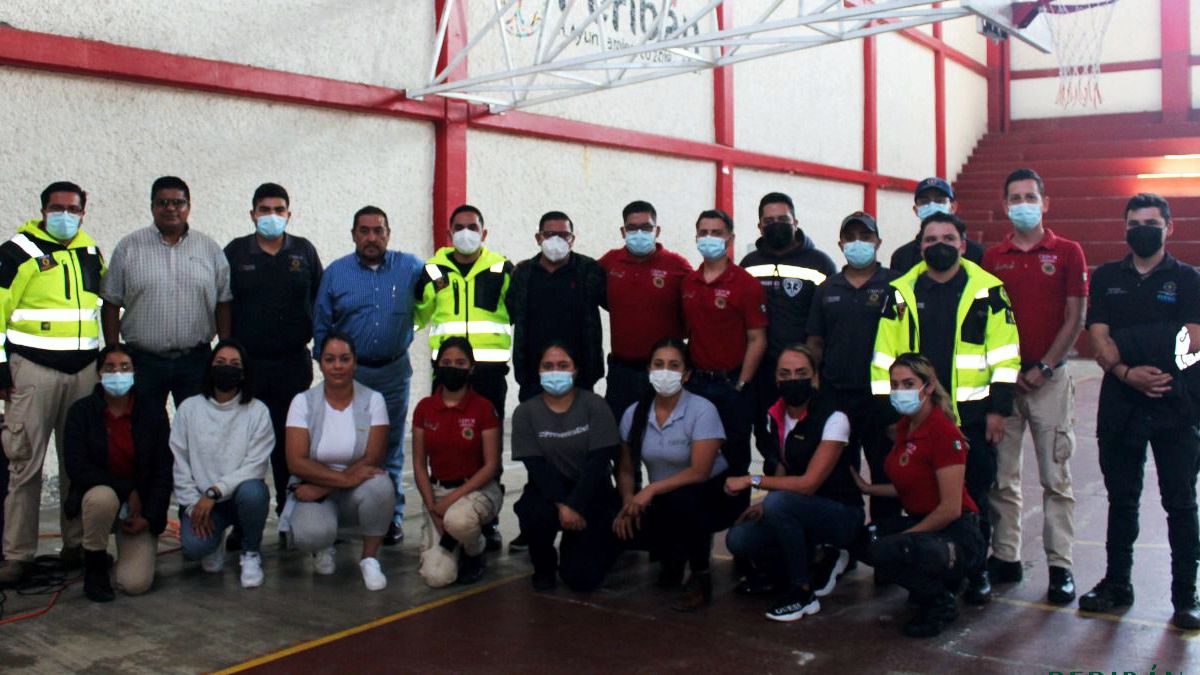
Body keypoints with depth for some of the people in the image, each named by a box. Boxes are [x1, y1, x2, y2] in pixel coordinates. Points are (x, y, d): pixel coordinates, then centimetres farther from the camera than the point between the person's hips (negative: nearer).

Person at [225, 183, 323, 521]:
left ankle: (290, 512, 17)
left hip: (293, 362, 1)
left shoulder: (304, 251, 7)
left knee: (289, 440, 7)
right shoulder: (235, 252, 5)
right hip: (247, 362, 0)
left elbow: (319, 301, 10)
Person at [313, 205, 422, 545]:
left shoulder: (409, 267, 1)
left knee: (391, 448, 9)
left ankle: (392, 517, 17)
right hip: (349, 372, 0)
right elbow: (321, 326, 7)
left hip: (393, 372, 0)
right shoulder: (335, 272, 2)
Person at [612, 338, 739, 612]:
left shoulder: (702, 410, -18)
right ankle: (672, 556, 13)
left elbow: (699, 472, -25)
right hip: (663, 500, 5)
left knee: (680, 500, -37)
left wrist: (651, 490, -29)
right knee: (623, 526, -22)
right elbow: (626, 469, 2)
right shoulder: (634, 413, -3)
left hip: (710, 496, -5)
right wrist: (629, 501, -17)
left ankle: (701, 576, -12)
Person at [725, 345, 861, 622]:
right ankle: (816, 560, 6)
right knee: (737, 540, -16)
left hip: (840, 514, -6)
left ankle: (803, 591, -15)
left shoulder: (833, 418, -20)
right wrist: (765, 504, -5)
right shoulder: (777, 414, 1)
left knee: (779, 502, -35)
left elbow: (808, 483, -25)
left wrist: (752, 480, -21)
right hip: (797, 510, 7)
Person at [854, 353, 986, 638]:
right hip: (923, 525, 9)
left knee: (885, 551, -31)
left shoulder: (944, 432, -18)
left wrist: (903, 537, -15)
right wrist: (867, 488, 18)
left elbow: (951, 508, -20)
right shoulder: (904, 426, 8)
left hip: (958, 537, -9)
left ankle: (940, 603, -3)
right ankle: (930, 582, 15)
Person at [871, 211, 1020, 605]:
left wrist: (998, 408, -5)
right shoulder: (901, 293, 4)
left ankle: (976, 570, 24)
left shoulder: (987, 291, 1)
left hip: (972, 414, -1)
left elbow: (1004, 353, -1)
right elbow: (885, 357, 4)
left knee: (974, 497, 8)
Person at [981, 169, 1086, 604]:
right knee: (1001, 476, 5)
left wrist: (1042, 369, -8)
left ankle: (1060, 566, 6)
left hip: (1050, 379, -2)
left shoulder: (1067, 253, 3)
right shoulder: (992, 258, 9)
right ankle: (1005, 557, 14)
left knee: (1055, 477, 0)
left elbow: (1074, 319, -1)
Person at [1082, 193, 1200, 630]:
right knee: (1121, 500, 12)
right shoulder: (1106, 278, 9)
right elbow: (1098, 339, -1)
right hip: (1120, 404, 2)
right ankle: (1117, 584, 23)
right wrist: (1128, 373, -18)